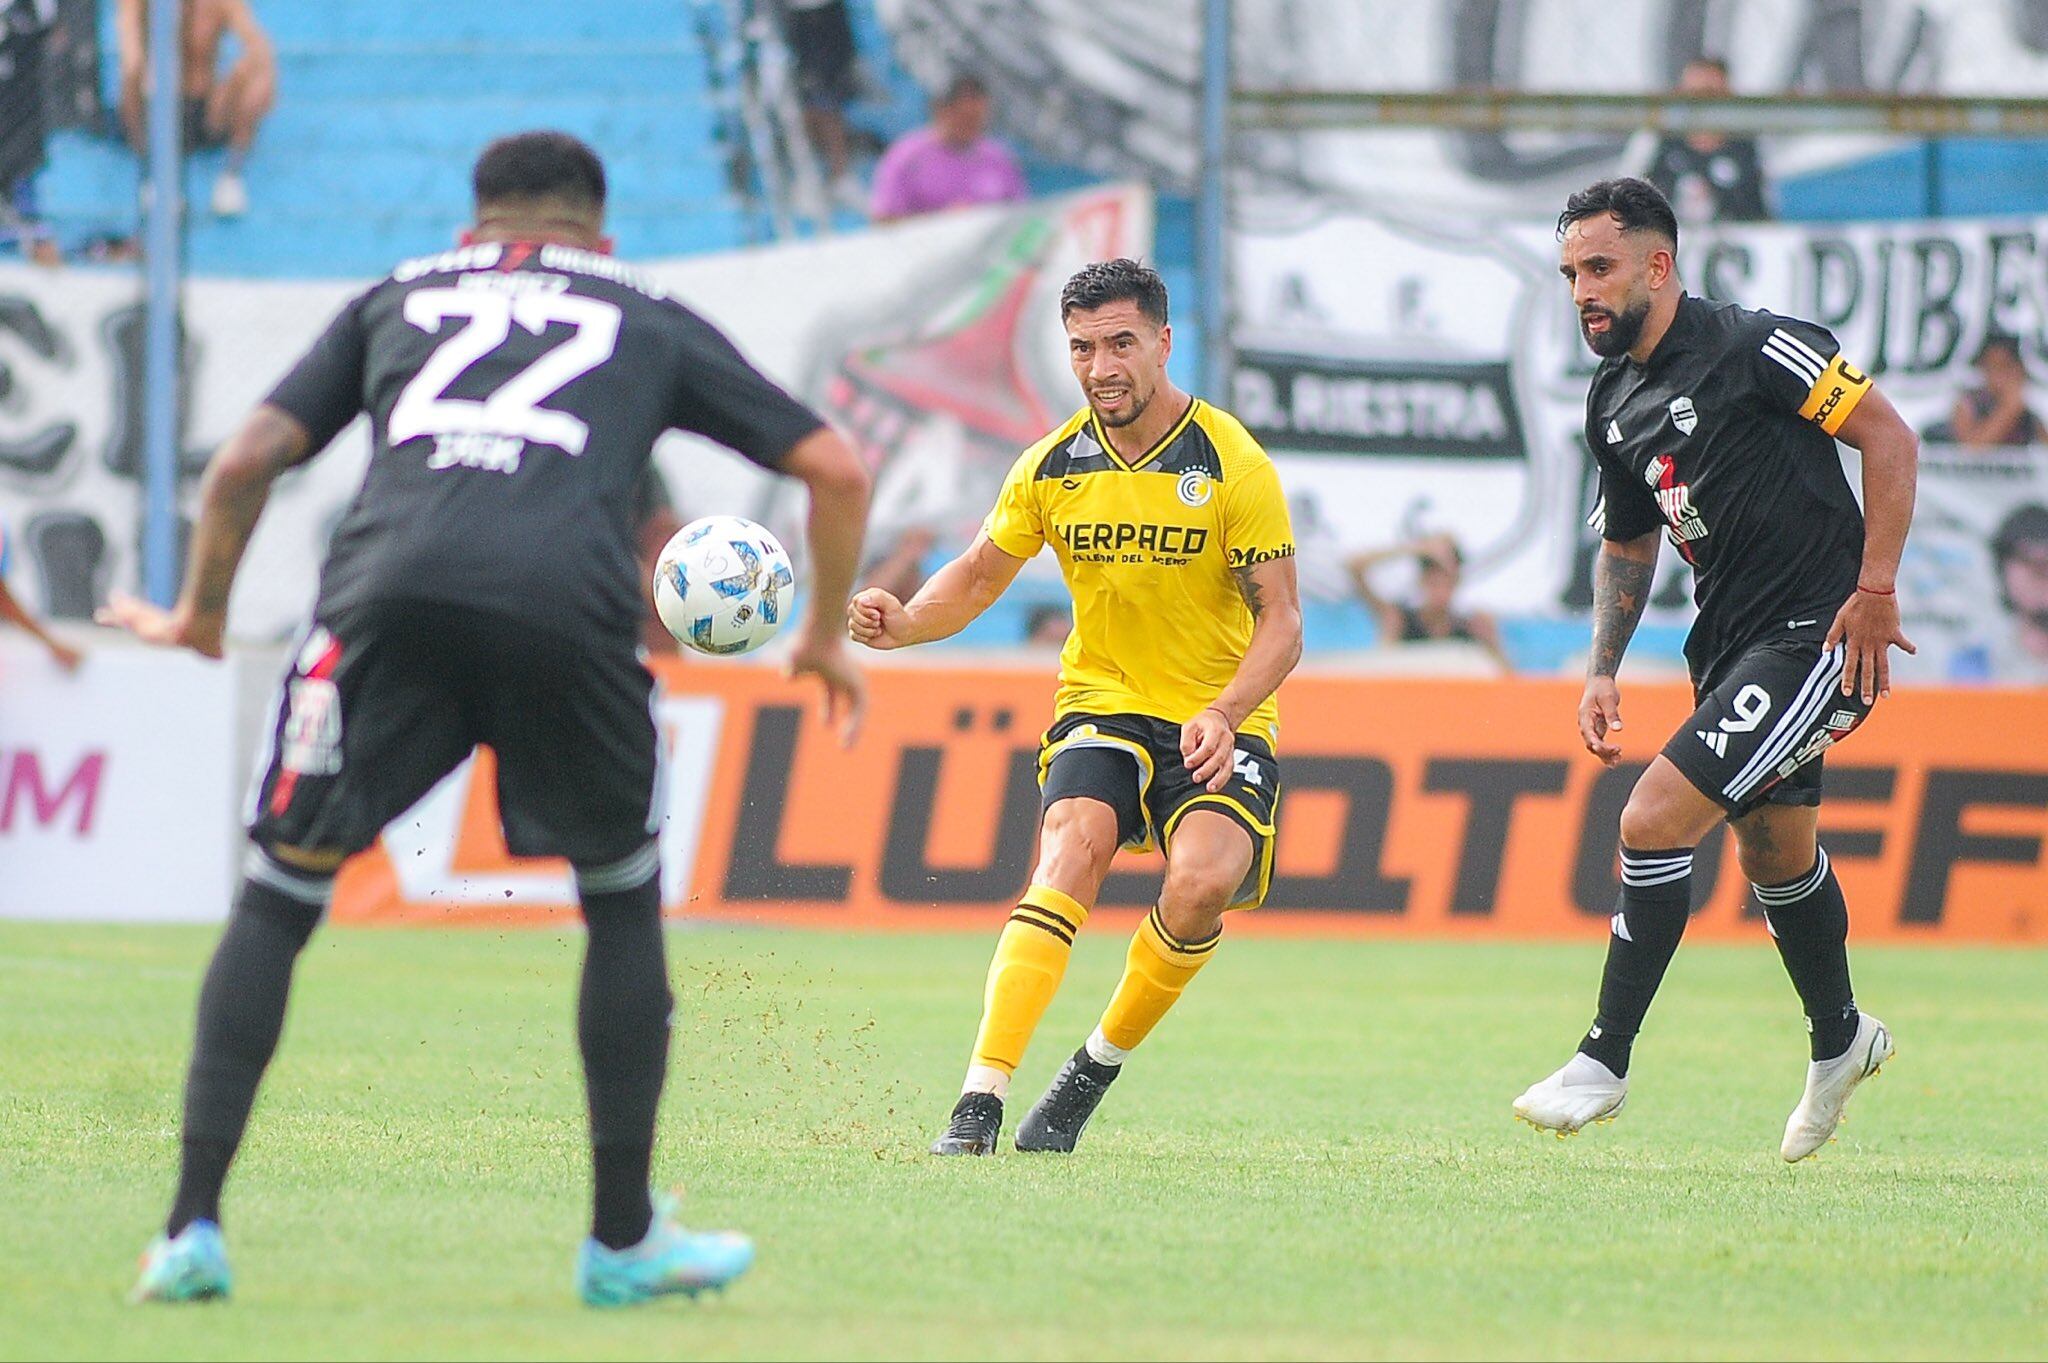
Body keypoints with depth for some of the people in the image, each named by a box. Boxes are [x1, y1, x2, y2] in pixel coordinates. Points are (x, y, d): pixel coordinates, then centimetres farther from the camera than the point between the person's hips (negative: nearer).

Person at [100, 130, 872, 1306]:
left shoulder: (401, 297, 30)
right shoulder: (653, 322, 29)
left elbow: (248, 460, 22)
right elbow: (836, 470, 27)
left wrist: (200, 617, 37)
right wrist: (828, 638, 41)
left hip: (390, 587, 0)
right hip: (567, 605, 0)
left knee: (279, 896, 13)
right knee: (625, 899, 22)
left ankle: (193, 1229, 4)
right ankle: (624, 1242, 24)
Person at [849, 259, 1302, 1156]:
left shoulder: (1233, 466, -10)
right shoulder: (1052, 467, 0)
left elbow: (1281, 623, -9)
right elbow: (979, 575, 13)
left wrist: (1223, 715, -26)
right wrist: (906, 622, -9)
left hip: (1218, 723, -2)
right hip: (1102, 705, 2)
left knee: (1204, 883, -29)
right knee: (1071, 851, -27)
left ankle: (1096, 1069, -4)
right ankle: (978, 1106, -34)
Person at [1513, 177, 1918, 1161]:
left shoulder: (1752, 346, -16)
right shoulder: (1613, 401, 8)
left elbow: (1889, 437, -14)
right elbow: (1626, 544, 22)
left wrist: (1876, 588, -18)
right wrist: (1603, 672, 12)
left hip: (1816, 635, -9)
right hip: (1730, 644, 9)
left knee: (1654, 820, -17)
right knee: (1774, 853, 23)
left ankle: (1605, 1062, -7)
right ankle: (1840, 1041, 46)